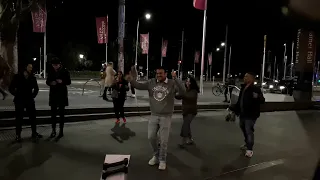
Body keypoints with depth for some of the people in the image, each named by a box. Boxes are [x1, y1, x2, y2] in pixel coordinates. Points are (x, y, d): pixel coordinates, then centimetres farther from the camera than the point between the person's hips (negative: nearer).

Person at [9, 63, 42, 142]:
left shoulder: (32, 77, 3)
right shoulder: (17, 76, -5)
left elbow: (36, 88, 16)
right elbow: (11, 88, -2)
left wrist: (33, 95, 7)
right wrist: (17, 95, -3)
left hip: (29, 100, 3)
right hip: (19, 101, -3)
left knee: (32, 117, 7)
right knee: (19, 118, 3)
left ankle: (34, 133, 18)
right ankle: (18, 135, 13)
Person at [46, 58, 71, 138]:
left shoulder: (64, 71, -4)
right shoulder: (51, 72, 5)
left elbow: (69, 82, -1)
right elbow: (47, 81, 11)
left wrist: (62, 81, -21)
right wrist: (51, 83, -12)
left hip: (62, 94, -3)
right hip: (53, 94, 3)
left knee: (61, 113, 4)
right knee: (53, 113, 4)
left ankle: (61, 130, 13)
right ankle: (53, 130, 15)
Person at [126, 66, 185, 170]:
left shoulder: (172, 84, -9)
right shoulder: (152, 82, 0)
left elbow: (182, 91, -23)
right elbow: (140, 86, -1)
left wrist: (175, 79, -35)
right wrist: (132, 80, -19)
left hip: (166, 117, -3)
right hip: (154, 116, 3)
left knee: (164, 140, 6)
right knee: (151, 137, 10)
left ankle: (162, 160, 27)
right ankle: (156, 155, 36)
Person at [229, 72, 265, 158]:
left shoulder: (255, 89, -17)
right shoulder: (243, 88, 7)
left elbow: (262, 100, -22)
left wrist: (258, 98, -43)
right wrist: (234, 108, 16)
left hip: (251, 114, -9)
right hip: (243, 113, 9)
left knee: (249, 131, -5)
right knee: (243, 128, 20)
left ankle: (250, 149, 8)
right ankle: (247, 144, 39)